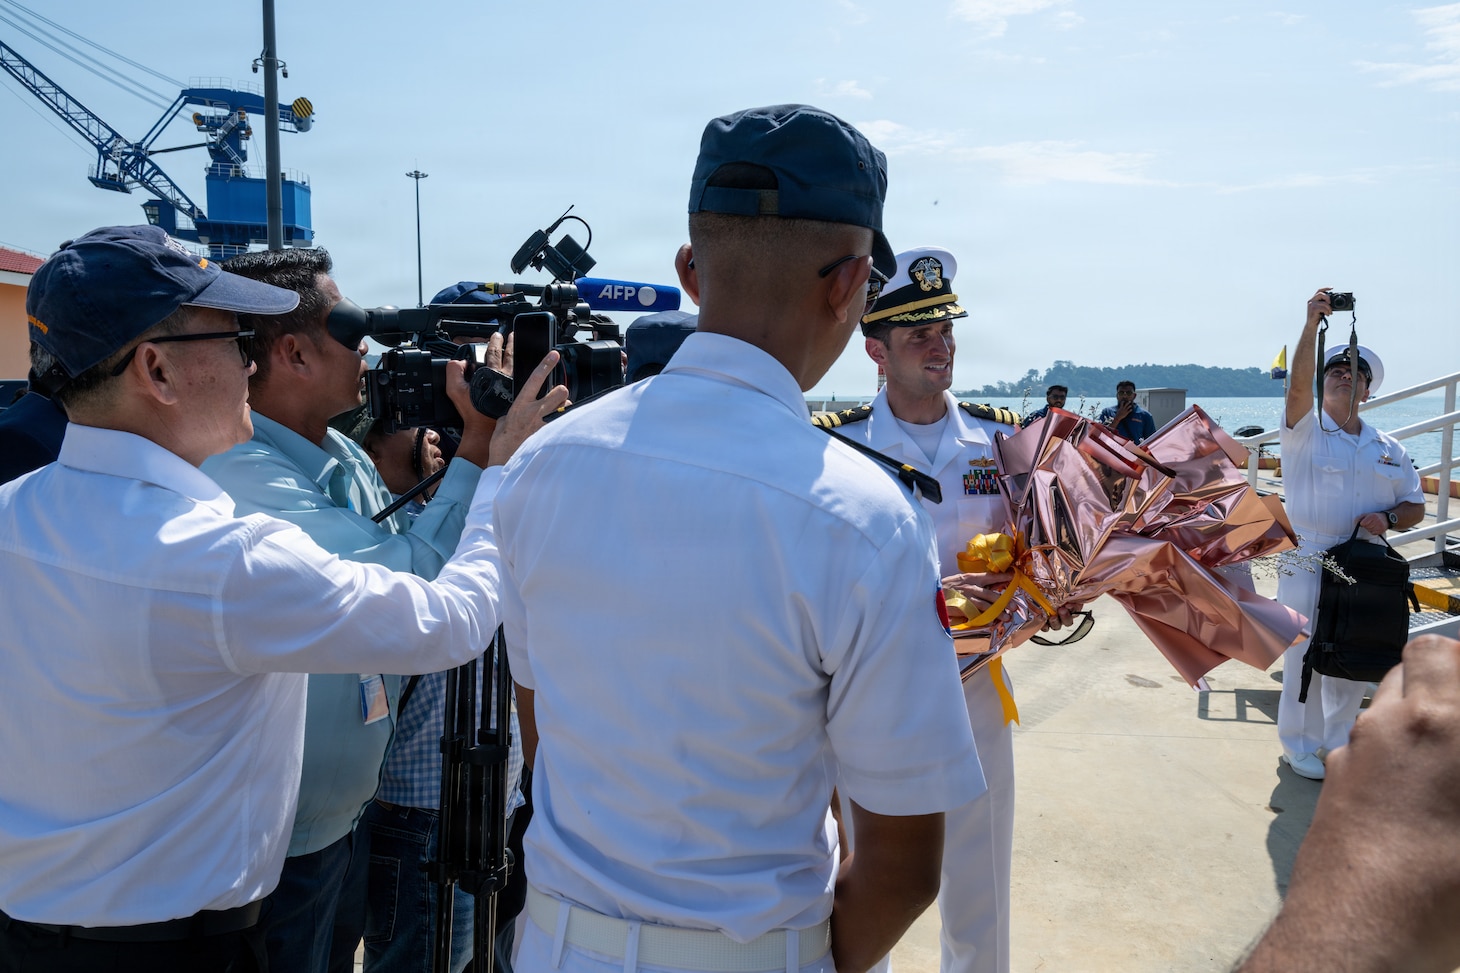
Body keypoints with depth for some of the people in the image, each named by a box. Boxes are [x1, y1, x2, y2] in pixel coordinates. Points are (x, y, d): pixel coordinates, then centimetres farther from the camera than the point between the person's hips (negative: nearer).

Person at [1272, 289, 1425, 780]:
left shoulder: (1388, 449, 12)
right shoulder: (1306, 429, -1)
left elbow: (1415, 505, 14)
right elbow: (1298, 382, -20)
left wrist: (1388, 518, -8)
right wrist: (1312, 324, -28)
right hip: (1308, 562, -4)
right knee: (1305, 656, 0)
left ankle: (1336, 743, 28)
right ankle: (1299, 747, 15)